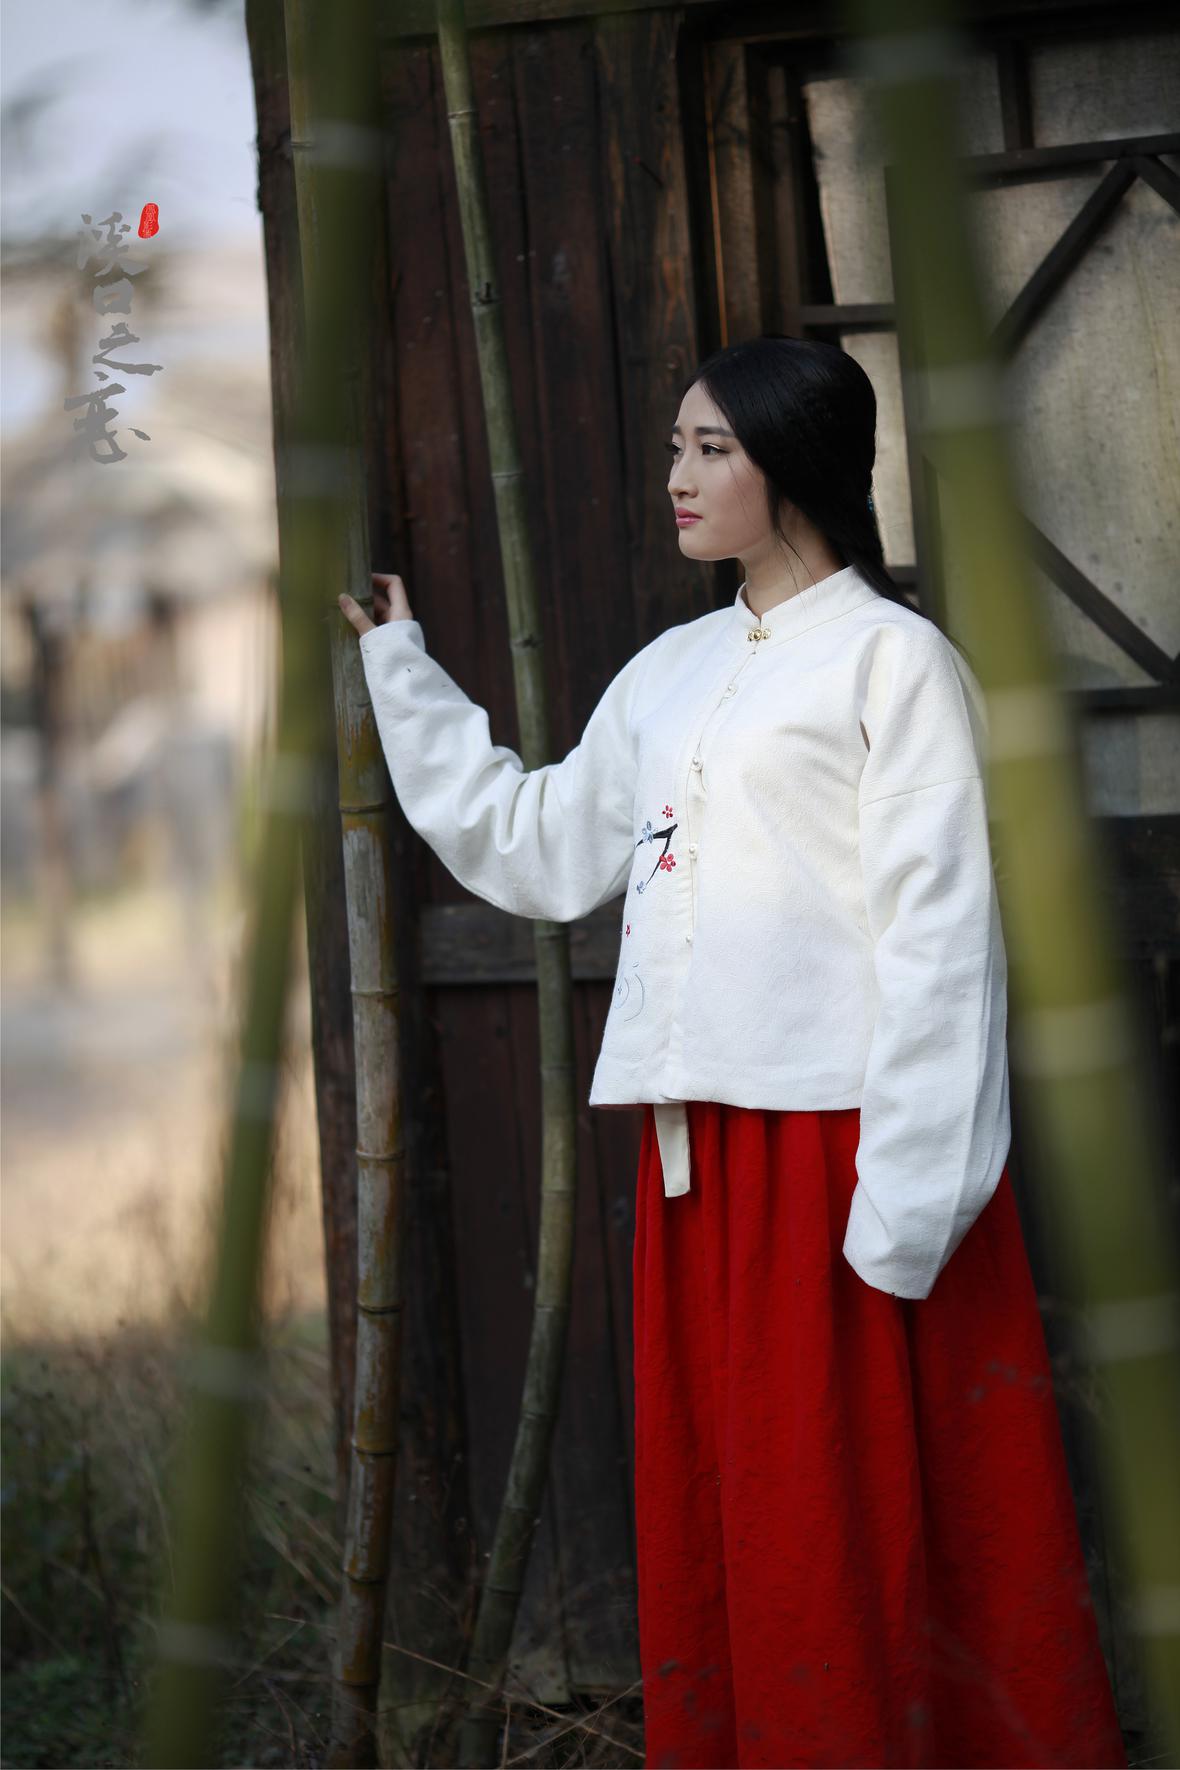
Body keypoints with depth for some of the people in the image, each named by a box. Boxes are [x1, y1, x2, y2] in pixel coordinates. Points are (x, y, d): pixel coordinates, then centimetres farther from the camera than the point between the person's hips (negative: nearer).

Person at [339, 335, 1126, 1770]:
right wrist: (399, 667, 24)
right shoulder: (669, 673, 18)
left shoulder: (892, 658, -4)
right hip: (700, 1150, 7)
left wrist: (904, 1203, -17)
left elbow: (939, 937, -10)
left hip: (841, 1134, -7)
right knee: (715, 1522, 10)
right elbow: (536, 847, 24)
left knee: (866, 1524, -3)